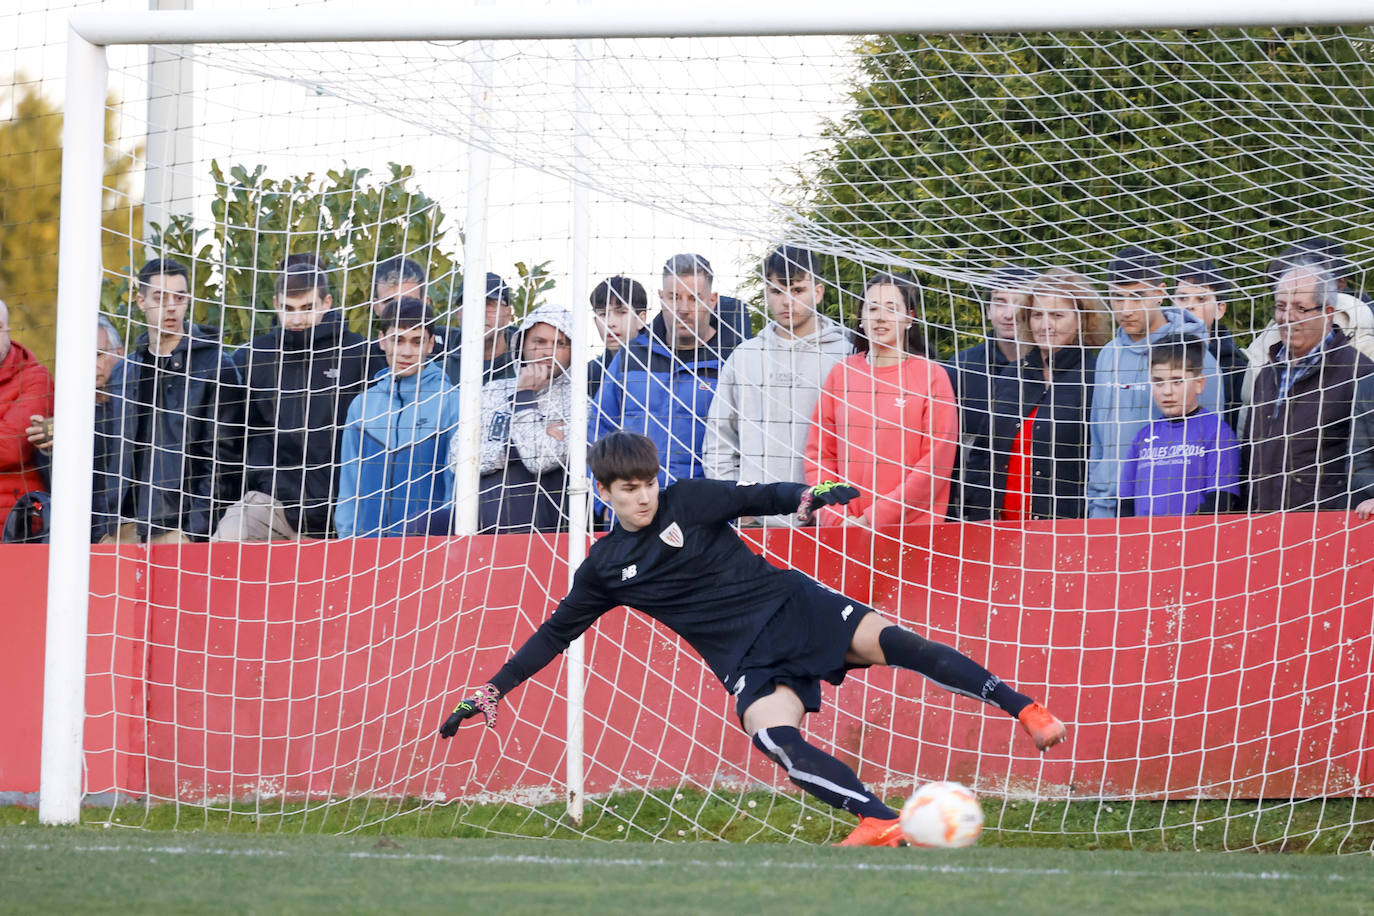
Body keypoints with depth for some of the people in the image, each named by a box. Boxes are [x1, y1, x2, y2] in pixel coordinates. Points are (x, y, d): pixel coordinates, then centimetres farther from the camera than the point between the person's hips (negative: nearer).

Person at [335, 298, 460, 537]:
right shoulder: (362, 405, 13)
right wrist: (346, 535, 8)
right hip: (366, 538, 3)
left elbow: (457, 481, -1)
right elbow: (349, 480, 15)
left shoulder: (451, 403, 0)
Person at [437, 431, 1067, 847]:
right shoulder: (604, 567, 10)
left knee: (891, 641, -23)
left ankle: (1021, 708, -19)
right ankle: (880, 824, -40)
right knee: (774, 738, -28)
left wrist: (807, 499, -31)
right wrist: (490, 692, 15)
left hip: (789, 604, -1)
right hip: (748, 662, 1)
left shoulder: (686, 501, 3)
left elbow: (759, 498, -8)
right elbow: (555, 634, 18)